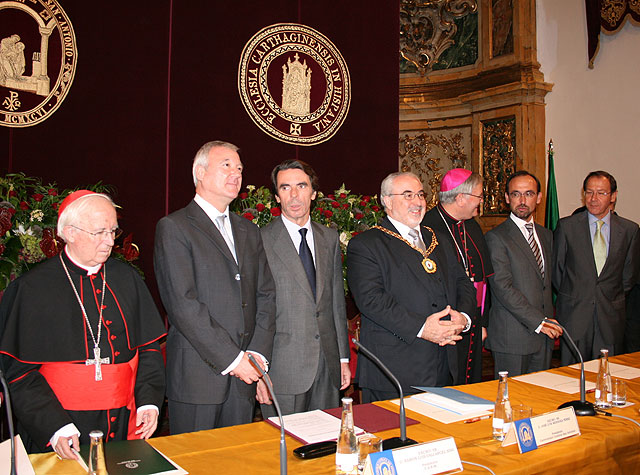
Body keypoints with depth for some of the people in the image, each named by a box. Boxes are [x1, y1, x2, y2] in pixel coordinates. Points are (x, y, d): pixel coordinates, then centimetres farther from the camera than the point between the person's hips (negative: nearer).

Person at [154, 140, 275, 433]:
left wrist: (258, 354, -3)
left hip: (244, 376, 6)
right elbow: (182, 304, -14)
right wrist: (231, 358, -15)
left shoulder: (248, 231, 15)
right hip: (196, 375, -5)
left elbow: (266, 296, 10)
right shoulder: (173, 228, -6)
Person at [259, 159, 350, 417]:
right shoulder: (260, 241, -7)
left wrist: (343, 357, 12)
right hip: (283, 369, -4)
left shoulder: (329, 238, 10)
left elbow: (337, 300, 13)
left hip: (328, 366, 5)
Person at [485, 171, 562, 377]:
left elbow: (548, 282, 19)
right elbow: (503, 288, -15)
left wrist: (550, 322, 8)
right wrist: (538, 322, -15)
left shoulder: (546, 235, 15)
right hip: (512, 337, -6)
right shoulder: (496, 237, -9)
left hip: (544, 336, 6)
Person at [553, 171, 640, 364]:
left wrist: (614, 297, 12)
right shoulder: (566, 226, -1)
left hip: (611, 315, 2)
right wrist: (569, 296, 8)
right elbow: (556, 268, 6)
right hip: (574, 312, -1)